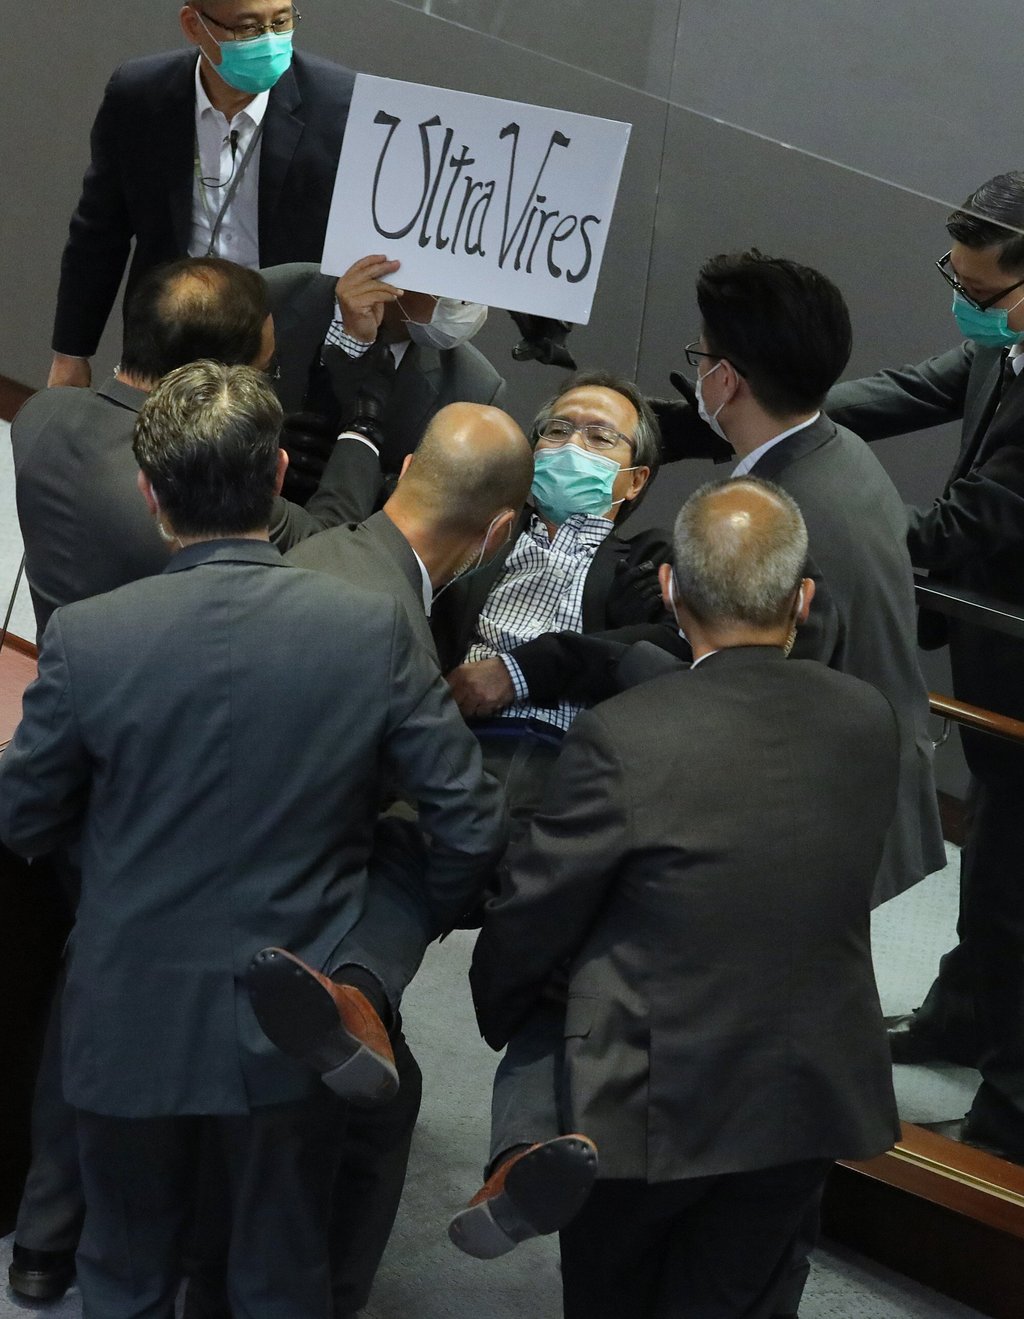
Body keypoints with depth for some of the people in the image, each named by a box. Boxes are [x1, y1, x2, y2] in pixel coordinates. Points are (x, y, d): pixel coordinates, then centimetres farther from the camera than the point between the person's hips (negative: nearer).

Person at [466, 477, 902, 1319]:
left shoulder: (622, 738, -23)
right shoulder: (869, 722, -9)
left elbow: (535, 913, -13)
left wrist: (499, 1013, 7)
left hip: (653, 1102, -3)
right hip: (818, 1095, 4)